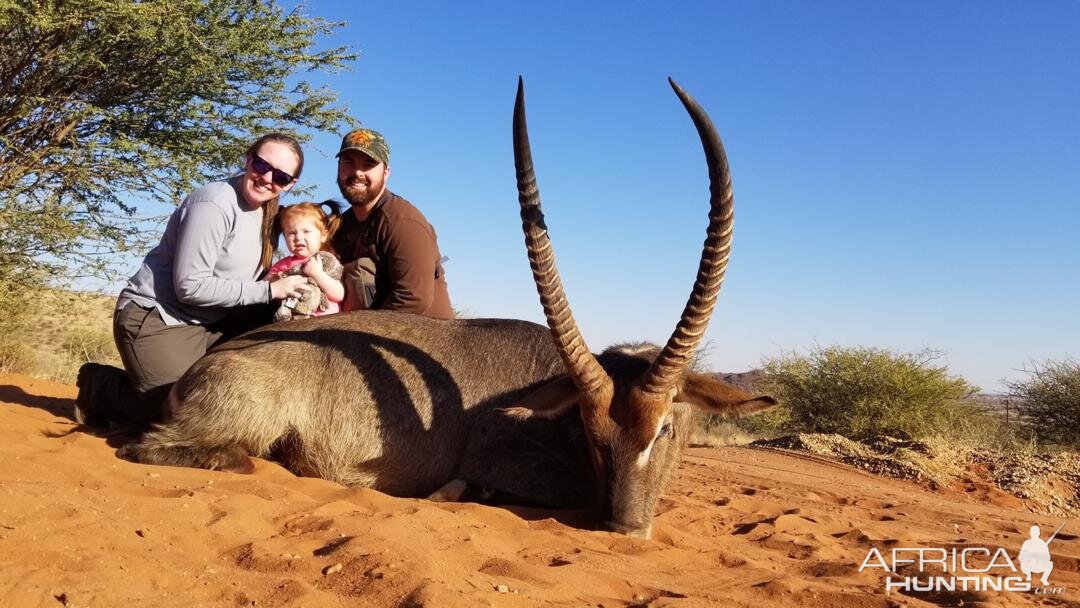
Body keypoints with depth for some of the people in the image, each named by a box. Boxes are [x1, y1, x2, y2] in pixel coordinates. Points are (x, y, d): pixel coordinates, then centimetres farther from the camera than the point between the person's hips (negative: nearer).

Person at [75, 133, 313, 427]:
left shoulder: (269, 214, 5)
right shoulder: (214, 204, -20)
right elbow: (191, 287, -23)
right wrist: (269, 291, -22)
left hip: (207, 322, 9)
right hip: (155, 318, -8)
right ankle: (99, 385, 11)